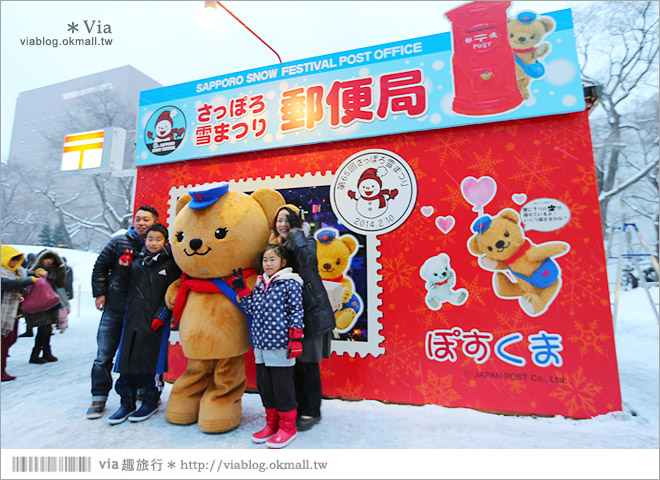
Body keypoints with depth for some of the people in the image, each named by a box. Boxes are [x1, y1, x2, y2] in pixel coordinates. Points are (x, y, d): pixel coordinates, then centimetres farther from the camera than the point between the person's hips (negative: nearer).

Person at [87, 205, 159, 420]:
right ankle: (99, 398, 21)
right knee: (104, 355, 6)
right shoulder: (118, 242, 0)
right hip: (114, 308, 1)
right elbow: (100, 267, 8)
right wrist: (99, 293, 2)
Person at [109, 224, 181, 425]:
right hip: (132, 318, 5)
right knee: (127, 359, 7)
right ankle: (127, 402, 21)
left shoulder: (170, 265, 0)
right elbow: (126, 286, 21)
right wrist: (123, 267, 6)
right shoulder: (137, 262, 14)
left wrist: (161, 316, -12)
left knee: (152, 361, 2)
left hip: (156, 321, -4)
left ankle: (151, 401, 19)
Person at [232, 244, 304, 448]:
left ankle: (288, 427, 23)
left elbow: (296, 311, -9)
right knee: (264, 385, 16)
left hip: (280, 345, -7)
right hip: (260, 344, 7)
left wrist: (296, 338, -13)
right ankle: (272, 424, 34)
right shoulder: (260, 284, 14)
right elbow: (251, 309, 15)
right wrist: (242, 290, 8)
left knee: (282, 386, 3)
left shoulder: (290, 283, -6)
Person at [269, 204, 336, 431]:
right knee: (293, 363, 14)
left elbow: (306, 259, -29)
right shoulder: (276, 245, 11)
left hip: (310, 311, -6)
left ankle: (311, 412, 21)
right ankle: (297, 407, 32)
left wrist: (296, 233, -18)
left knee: (308, 363, 4)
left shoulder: (307, 241, -6)